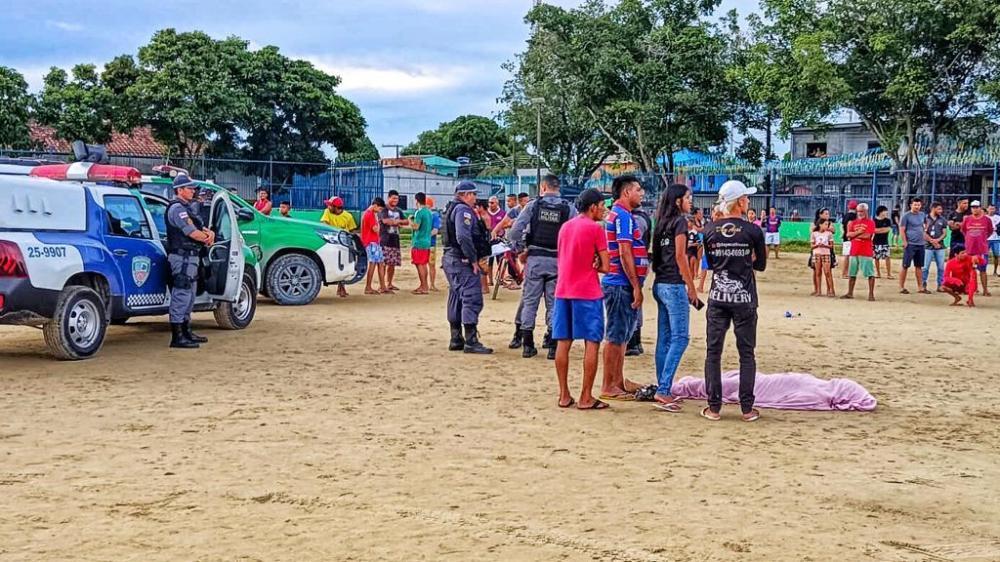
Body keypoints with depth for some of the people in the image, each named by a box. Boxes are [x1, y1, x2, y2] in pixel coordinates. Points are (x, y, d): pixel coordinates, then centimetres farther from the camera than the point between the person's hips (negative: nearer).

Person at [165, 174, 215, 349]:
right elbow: (191, 232, -19)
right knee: (181, 295, -11)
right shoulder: (177, 208, -12)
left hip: (191, 256, 11)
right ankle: (177, 337, -11)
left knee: (189, 295, 18)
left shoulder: (186, 208, 20)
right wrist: (208, 238, -2)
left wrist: (209, 233, -4)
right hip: (182, 257, -11)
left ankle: (186, 332, 28)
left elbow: (199, 228, 18)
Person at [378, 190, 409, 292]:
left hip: (395, 240, 7)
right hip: (384, 239, -7)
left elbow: (407, 222, 13)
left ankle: (389, 284, 17)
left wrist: (396, 221, -6)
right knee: (383, 262, -10)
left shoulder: (398, 211, 19)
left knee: (392, 263, 8)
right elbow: (385, 221, -19)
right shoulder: (383, 209, -2)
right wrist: (398, 222, -7)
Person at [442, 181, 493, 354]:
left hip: (450, 258, 11)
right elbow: (463, 237, -25)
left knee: (456, 299, 14)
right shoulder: (463, 210, -13)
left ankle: (456, 340, 20)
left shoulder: (452, 209, 19)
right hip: (462, 262, -11)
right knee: (472, 299, -11)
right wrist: (474, 260, -20)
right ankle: (471, 342, -13)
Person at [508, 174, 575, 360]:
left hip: (534, 259, 0)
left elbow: (515, 231, -6)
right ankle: (553, 346, 5)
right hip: (558, 261, 0)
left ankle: (527, 345, 9)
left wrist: (520, 250, 9)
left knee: (529, 301, 8)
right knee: (554, 303, 7)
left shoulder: (533, 205, -1)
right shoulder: (569, 209, -1)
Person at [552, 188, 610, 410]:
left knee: (563, 343, 7)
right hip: (587, 293, -7)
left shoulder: (565, 227, 12)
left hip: (563, 291, 7)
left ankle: (564, 395, 10)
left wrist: (587, 265, 7)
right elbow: (605, 267, -10)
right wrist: (593, 266, 8)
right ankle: (586, 398, -2)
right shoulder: (595, 228, -8)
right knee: (591, 344, -1)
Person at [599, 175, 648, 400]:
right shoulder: (622, 215, -14)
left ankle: (618, 382, 22)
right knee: (615, 336, -5)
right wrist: (636, 287, -18)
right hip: (621, 284, -10)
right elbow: (625, 254, -20)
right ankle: (608, 386, 0)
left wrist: (635, 285, 21)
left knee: (621, 335, 15)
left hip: (621, 284, 10)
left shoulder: (620, 214, 18)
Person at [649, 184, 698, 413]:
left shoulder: (662, 223, 14)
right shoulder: (680, 221, -9)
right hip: (674, 285, -8)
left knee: (664, 338, 10)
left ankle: (663, 390, 14)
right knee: (680, 337, -7)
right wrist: (691, 288, -11)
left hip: (660, 284, 9)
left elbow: (656, 254, 13)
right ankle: (663, 390, -12)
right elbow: (680, 256, -14)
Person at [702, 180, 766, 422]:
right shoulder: (753, 231, -8)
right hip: (744, 300, -2)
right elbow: (761, 265, 4)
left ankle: (714, 407, 7)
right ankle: (747, 408, 9)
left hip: (717, 299, 2)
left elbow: (708, 263, 8)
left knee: (713, 352, 7)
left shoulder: (710, 229, -1)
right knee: (746, 353, 8)